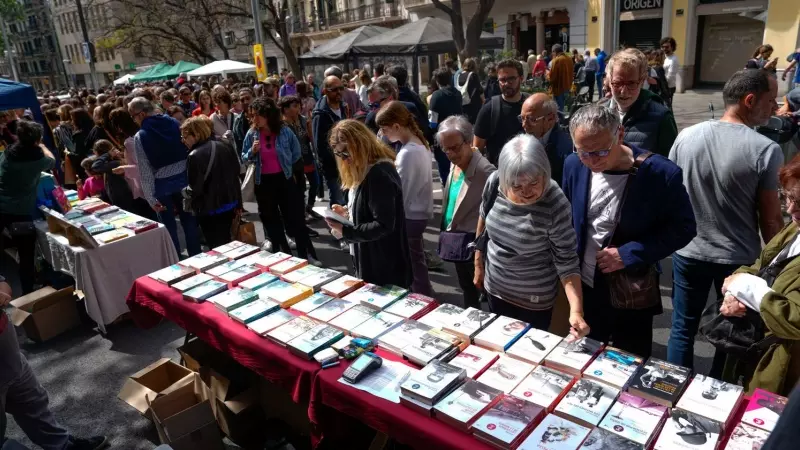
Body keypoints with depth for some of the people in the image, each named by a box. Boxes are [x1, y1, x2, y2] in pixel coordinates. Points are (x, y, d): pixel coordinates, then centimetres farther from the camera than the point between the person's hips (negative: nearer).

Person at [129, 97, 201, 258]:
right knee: (189, 220, 14)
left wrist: (150, 198, -9)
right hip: (183, 178, 4)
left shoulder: (140, 136, -12)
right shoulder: (174, 123, -3)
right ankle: (196, 257, 25)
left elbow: (145, 170, -13)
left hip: (162, 185, -3)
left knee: (169, 226, 10)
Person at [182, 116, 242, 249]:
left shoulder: (194, 156, -20)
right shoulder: (225, 146, 4)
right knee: (226, 242, 20)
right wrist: (238, 203, 19)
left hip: (209, 210, -7)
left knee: (216, 247, 4)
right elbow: (236, 172, 12)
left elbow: (195, 188, -17)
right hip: (230, 204, 7)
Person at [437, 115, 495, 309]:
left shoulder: (485, 171, -24)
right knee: (467, 291, 25)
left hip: (472, 245, -8)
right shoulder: (454, 164, 3)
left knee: (477, 293, 8)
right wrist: (445, 232, 13)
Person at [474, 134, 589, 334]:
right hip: (494, 288, 4)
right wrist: (478, 265, 8)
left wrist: (576, 310, -34)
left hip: (534, 299, -4)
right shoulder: (494, 183, -16)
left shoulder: (555, 204, -28)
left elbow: (566, 262, -22)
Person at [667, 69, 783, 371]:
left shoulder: (686, 136, -6)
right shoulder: (766, 150, -16)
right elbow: (771, 218, -11)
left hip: (688, 252, 3)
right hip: (739, 259, -2)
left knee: (682, 328, 15)